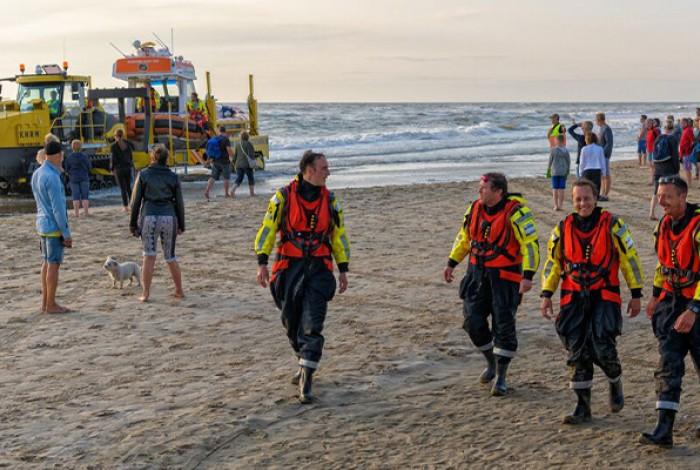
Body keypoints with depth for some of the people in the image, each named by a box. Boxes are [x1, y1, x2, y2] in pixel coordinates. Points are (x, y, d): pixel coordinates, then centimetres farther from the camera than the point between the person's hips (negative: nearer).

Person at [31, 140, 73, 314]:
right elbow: (58, 208, -19)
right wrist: (66, 233, -15)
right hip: (54, 227, -9)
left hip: (42, 225, 9)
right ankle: (51, 304, 1)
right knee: (53, 264, -3)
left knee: (47, 263, 13)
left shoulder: (36, 174, 8)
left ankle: (45, 302, 17)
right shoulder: (52, 178, -19)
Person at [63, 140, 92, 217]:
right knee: (85, 196, 5)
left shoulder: (69, 158, -6)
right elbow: (89, 167, -2)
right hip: (84, 178, 0)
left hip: (73, 179, 1)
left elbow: (66, 169, -2)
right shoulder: (84, 156, -8)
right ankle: (85, 212, 3)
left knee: (75, 196, 4)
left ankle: (77, 213, 2)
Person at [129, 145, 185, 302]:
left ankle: (146, 294, 0)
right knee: (170, 257, 13)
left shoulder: (143, 174, 1)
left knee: (149, 257, 1)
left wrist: (133, 223, 7)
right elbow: (179, 203, 6)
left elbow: (136, 201, 1)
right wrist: (181, 224, 14)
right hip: (169, 218, 1)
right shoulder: (173, 177, 5)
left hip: (149, 217, -1)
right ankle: (179, 291, 20)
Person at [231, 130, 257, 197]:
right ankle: (252, 193, 15)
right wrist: (253, 165, -14)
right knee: (251, 179, 10)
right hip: (247, 164, -5)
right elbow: (251, 154, -15)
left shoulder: (238, 144, 10)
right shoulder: (248, 144, -8)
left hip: (239, 164, 5)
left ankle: (233, 190, -17)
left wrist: (234, 163, 24)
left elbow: (235, 155, 15)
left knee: (238, 179, 4)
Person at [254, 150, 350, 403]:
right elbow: (267, 229, -2)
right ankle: (306, 363, 36)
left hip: (319, 269, 0)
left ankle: (306, 379, -9)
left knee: (312, 326, -10)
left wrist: (343, 269, 9)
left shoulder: (330, 200, 5)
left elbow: (339, 235, 12)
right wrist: (262, 262, -9)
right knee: (292, 322, 11)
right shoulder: (283, 197, -3)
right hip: (289, 268, 0)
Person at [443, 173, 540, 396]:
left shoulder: (515, 212, -17)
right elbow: (464, 237, 18)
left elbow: (531, 244, -17)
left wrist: (528, 276, -25)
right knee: (473, 321, 4)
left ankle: (501, 377, 10)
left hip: (505, 278, -6)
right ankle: (491, 363, 27)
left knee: (503, 327, -2)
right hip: (477, 274, 6)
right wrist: (451, 263, 17)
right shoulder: (475, 208, 3)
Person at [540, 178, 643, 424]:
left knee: (602, 348, -13)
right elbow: (552, 262, 13)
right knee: (578, 353, 3)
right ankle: (583, 407, 13)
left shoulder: (612, 224, -4)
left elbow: (630, 258, 0)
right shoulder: (563, 228, 6)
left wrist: (636, 295, 0)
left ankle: (615, 382, 20)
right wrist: (546, 295, 7)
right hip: (573, 301, 3)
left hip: (604, 297, -3)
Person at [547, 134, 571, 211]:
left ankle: (556, 205, 1)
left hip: (555, 172, -1)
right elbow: (569, 161, 3)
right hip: (563, 172, 1)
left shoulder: (553, 150, -7)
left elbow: (550, 161, -2)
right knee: (561, 189, 5)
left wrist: (548, 169, 12)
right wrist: (568, 171, 14)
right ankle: (560, 205, 6)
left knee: (555, 189, 4)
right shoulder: (566, 151, -2)